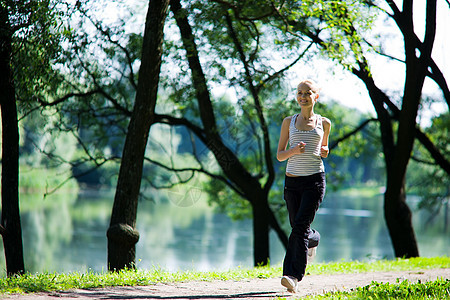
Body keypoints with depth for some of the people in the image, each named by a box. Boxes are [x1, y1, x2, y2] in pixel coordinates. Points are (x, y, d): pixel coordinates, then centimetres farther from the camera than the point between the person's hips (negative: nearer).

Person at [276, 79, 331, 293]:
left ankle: (293, 275, -16)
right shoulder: (289, 122, 8)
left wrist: (324, 152, 1)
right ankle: (313, 238, 46)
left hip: (314, 179, -2)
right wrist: (294, 150, -14)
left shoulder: (324, 123, 7)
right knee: (297, 227, 10)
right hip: (292, 180, 3)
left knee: (300, 226, -15)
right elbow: (279, 155, 6)